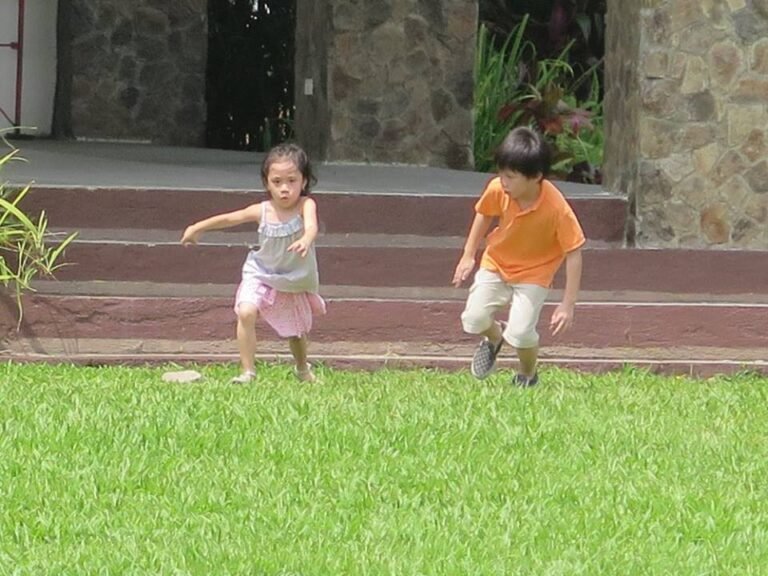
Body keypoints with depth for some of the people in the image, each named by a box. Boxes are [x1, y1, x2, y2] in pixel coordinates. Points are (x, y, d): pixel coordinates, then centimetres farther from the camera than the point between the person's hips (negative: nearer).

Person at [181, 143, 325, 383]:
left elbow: (311, 225, -45)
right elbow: (230, 218, -3)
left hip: (296, 281, -1)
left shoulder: (305, 205, -23)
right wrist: (197, 228, 3)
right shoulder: (262, 211, -15)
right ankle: (247, 371, -17)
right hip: (261, 275, 1)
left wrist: (306, 240, -68)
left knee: (297, 331, 18)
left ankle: (303, 369, 50)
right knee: (246, 312, -25)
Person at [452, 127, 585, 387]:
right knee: (473, 319, -13)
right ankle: (494, 338, 25)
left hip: (533, 273, -3)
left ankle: (528, 375, 17)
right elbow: (483, 216, 3)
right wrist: (468, 256, 4)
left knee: (520, 334, -18)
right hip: (496, 265, 3)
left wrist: (568, 305, -21)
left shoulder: (556, 209, -31)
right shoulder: (497, 191, -22)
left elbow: (573, 254, -23)